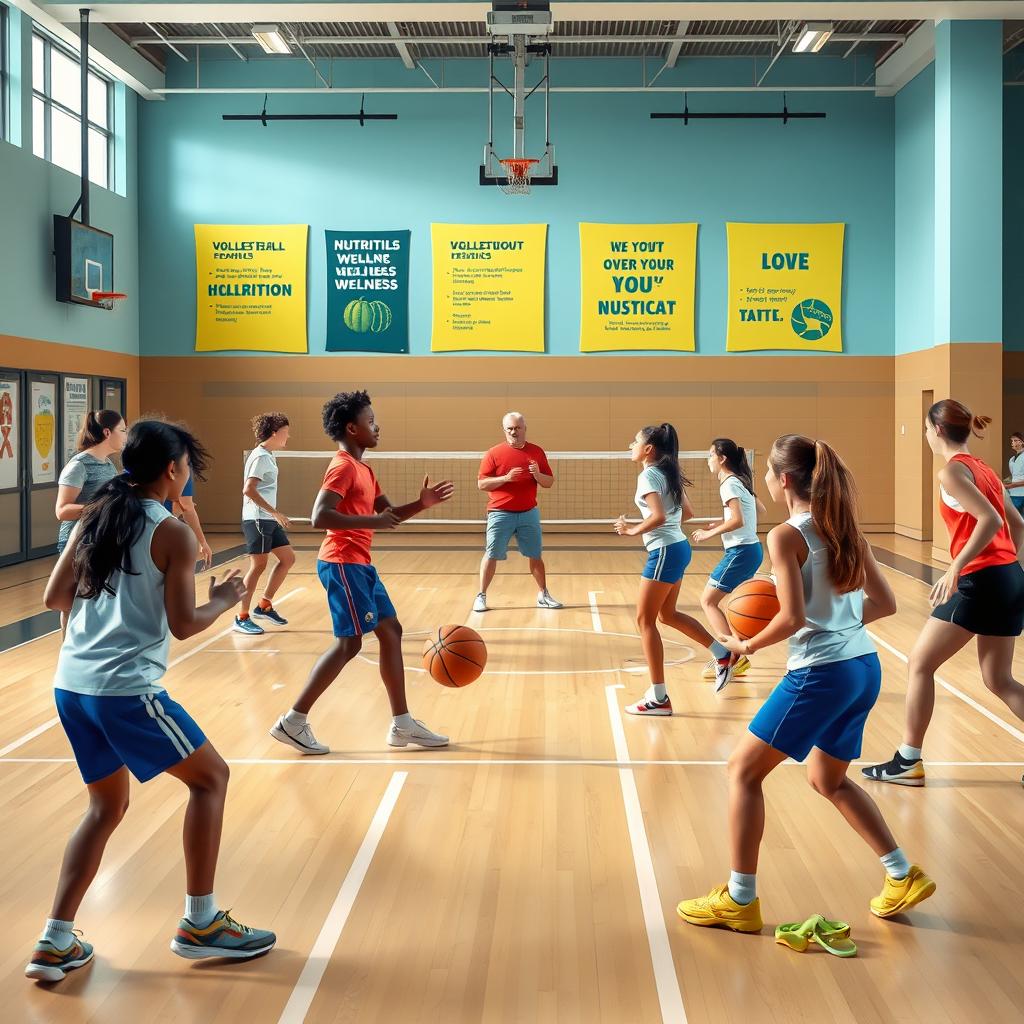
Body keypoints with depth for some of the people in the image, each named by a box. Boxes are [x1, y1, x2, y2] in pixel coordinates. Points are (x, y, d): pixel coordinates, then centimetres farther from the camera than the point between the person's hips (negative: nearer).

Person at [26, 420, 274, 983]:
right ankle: (199, 923, 12)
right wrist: (225, 599, 8)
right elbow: (184, 625, -10)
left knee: (107, 805, 21)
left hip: (71, 683, 7)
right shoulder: (173, 534, -8)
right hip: (127, 688, -7)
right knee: (210, 776, 10)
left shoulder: (93, 519, 11)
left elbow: (54, 596, 12)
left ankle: (55, 943, 14)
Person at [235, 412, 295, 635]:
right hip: (257, 519, -10)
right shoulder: (260, 457, -14)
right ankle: (242, 618, 2)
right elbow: (249, 490, -23)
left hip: (269, 520, 10)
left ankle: (264, 606, 18)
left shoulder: (268, 456, 14)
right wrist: (275, 512, -23)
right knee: (258, 566, -5)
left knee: (288, 559, 11)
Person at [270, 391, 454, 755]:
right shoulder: (343, 466, -14)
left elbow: (388, 514, 22)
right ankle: (293, 722, -4)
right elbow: (320, 517, -26)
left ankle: (402, 724, 15)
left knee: (391, 632, 10)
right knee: (349, 642, -10)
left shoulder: (362, 469, 17)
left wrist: (421, 504, 6)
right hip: (343, 564, -10)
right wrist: (370, 521, -27)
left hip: (360, 565, 10)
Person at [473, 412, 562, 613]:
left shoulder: (537, 452, 6)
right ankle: (481, 596, 7)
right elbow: (481, 484, -7)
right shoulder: (494, 453, -3)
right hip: (501, 514, -3)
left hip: (528, 513, 3)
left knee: (535, 555, 8)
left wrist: (537, 475, -14)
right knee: (492, 555, -2)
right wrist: (506, 478, -20)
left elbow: (549, 483, 7)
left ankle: (543, 595, 20)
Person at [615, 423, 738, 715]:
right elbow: (687, 513, 18)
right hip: (678, 547, 10)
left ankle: (658, 698, -1)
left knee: (645, 620, -2)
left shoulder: (648, 475, -14)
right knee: (667, 614, 22)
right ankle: (723, 655, 25)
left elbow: (658, 517, -26)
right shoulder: (667, 473, 13)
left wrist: (632, 531, -14)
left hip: (664, 551, -10)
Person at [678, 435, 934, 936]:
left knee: (743, 769, 5)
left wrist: (747, 645, -4)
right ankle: (903, 876, 24)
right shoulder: (844, 528, 10)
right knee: (828, 778, 26)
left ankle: (739, 900, 7)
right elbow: (884, 602, 11)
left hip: (820, 672, -8)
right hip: (865, 668, 8)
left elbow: (793, 617, -19)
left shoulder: (786, 536, -12)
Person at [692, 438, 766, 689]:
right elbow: (760, 509, 24)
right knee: (730, 603, 17)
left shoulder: (729, 484, -14)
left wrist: (710, 533, -14)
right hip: (752, 549, 10)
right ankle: (735, 658, 17)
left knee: (708, 601, -4)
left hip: (740, 552, -10)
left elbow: (738, 521, -24)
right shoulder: (741, 481, 14)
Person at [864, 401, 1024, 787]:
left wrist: (955, 568, -25)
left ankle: (908, 762, 8)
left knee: (920, 664, 3)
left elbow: (989, 520, -21)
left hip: (981, 581, -9)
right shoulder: (982, 468, 17)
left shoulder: (952, 470, -8)